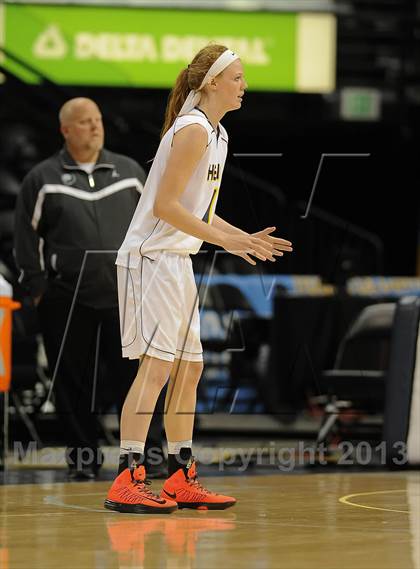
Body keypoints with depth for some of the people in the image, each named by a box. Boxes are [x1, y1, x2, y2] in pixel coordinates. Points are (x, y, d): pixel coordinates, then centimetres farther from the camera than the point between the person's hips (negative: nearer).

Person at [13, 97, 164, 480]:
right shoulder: (43, 179, 3)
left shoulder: (131, 172, 10)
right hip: (67, 301, -1)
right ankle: (83, 458, 12)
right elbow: (27, 239, 4)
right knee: (74, 382, 3)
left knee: (133, 376, -3)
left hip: (126, 298, 1)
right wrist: (38, 289, -1)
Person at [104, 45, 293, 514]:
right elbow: (165, 206, -21)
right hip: (151, 258, -10)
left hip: (177, 261, 10)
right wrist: (223, 240, -23)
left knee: (188, 368, 12)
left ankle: (181, 480, 18)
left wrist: (243, 237, 14)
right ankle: (127, 481, -17)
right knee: (156, 365, -15)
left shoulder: (215, 133, 15)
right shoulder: (193, 130, -15)